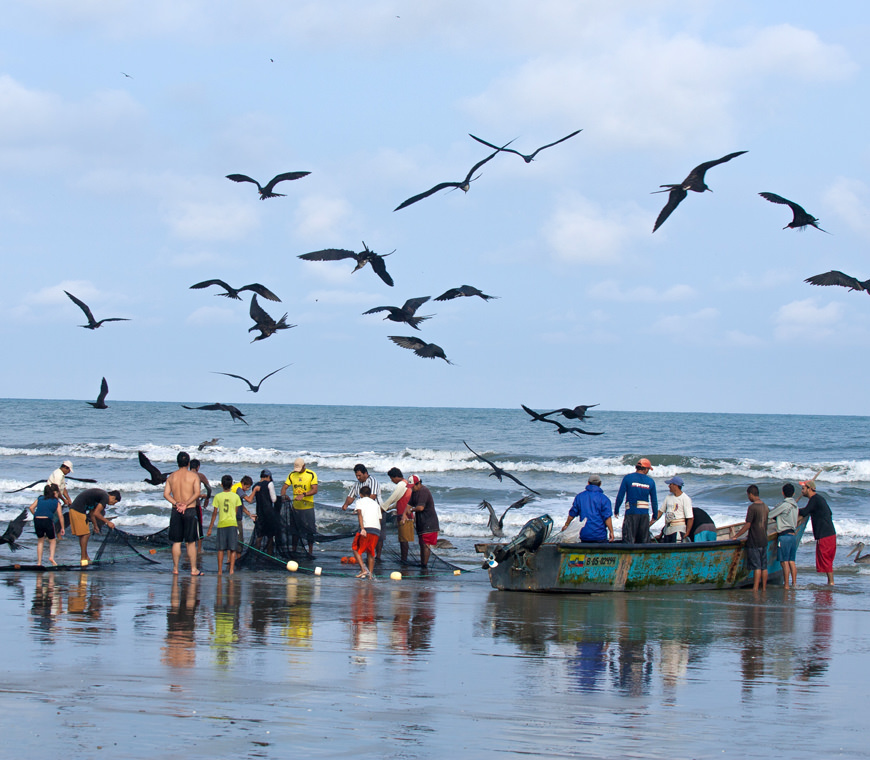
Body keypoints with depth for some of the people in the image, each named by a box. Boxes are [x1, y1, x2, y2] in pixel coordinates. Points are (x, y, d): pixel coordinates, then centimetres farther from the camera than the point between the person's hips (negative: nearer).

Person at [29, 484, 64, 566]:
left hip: (37, 520, 3)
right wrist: (62, 528, 10)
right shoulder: (56, 502, 11)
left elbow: (31, 508, 7)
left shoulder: (40, 498, 18)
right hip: (48, 520, -3)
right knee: (52, 540, 15)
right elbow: (60, 515, 5)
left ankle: (39, 561, 16)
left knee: (40, 541, 19)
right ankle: (51, 556, -8)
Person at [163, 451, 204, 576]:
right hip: (190, 510, -2)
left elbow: (166, 494, -2)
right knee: (191, 542, 2)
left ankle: (175, 568, 8)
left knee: (176, 542, 7)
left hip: (175, 511, 2)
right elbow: (197, 493, -13)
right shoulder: (194, 476, -2)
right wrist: (186, 504, -17)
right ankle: (193, 569, 3)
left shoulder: (171, 477, 7)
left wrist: (176, 503, -12)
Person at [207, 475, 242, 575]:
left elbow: (215, 513, 2)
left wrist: (210, 528, 8)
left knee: (221, 549, 6)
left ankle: (220, 570, 6)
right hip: (232, 523, 0)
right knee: (233, 549, 3)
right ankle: (231, 569, -7)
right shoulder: (235, 496, 2)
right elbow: (236, 512, 11)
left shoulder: (218, 496, -1)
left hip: (221, 524, 0)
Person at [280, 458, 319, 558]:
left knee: (310, 530, -3)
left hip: (307, 507, -4)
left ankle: (310, 551, 3)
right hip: (296, 506, 4)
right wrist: (283, 495, -18)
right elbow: (284, 487, 5)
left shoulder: (311, 475, -6)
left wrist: (303, 495, -29)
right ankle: (293, 550, 19)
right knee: (295, 530, 10)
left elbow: (314, 490, -15)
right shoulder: (292, 475, 6)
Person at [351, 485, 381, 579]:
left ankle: (363, 569, -8)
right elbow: (379, 519, 21)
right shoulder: (376, 504, 28)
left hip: (366, 529, -4)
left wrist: (362, 528, -16)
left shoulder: (360, 501, 14)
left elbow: (359, 513, -5)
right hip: (377, 530, 4)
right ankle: (371, 574, 9)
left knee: (356, 550, 10)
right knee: (371, 553, 18)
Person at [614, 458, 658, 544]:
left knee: (628, 540, -6)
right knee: (643, 541, 11)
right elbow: (654, 500, 9)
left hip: (631, 512, -2)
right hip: (644, 514, 2)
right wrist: (655, 515, 21)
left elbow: (620, 496, -4)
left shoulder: (628, 478, -2)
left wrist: (616, 510, 6)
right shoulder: (651, 481, 4)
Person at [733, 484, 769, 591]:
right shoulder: (765, 506, 9)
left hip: (754, 542, -7)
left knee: (757, 567, -7)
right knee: (764, 566, 10)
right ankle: (764, 587, 13)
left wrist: (736, 536, -8)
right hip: (764, 540, 7)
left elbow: (747, 525, -16)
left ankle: (755, 588, -6)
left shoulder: (752, 507, -15)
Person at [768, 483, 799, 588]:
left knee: (784, 562, -6)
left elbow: (769, 515, -7)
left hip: (784, 536, -8)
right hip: (793, 535, 8)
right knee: (792, 561, 10)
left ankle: (786, 586, -7)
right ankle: (794, 583, 9)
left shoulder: (784, 505, -13)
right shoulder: (795, 505, 11)